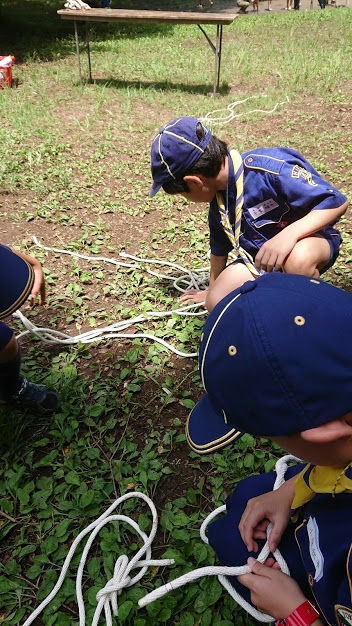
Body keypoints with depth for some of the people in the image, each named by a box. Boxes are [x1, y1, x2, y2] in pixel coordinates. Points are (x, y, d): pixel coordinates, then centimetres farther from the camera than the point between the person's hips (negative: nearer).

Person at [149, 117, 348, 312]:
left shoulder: (272, 167, -28)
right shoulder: (218, 200, -5)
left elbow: (336, 202, -25)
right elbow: (219, 249, 11)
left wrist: (289, 234, -40)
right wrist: (212, 290, 25)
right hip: (260, 253, 6)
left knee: (297, 258, -41)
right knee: (218, 301, -14)